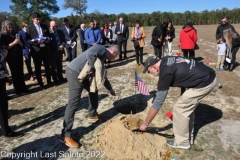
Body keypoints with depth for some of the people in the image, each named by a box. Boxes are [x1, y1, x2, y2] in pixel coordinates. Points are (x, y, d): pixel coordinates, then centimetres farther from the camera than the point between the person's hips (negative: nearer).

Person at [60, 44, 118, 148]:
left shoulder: (103, 56, 25)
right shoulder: (101, 49, -3)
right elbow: (90, 54, -27)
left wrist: (110, 89, 41)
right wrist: (93, 70, -14)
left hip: (80, 73, 11)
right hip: (74, 72, -10)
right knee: (73, 102, -12)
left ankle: (92, 115, 39)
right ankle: (65, 136, -6)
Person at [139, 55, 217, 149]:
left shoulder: (166, 73, -18)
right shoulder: (166, 60, 5)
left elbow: (158, 101, -13)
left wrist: (146, 123, -3)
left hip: (204, 83, -9)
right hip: (210, 76, 9)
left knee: (179, 108, -1)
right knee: (187, 106, 18)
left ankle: (182, 142, 15)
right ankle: (188, 137, 31)